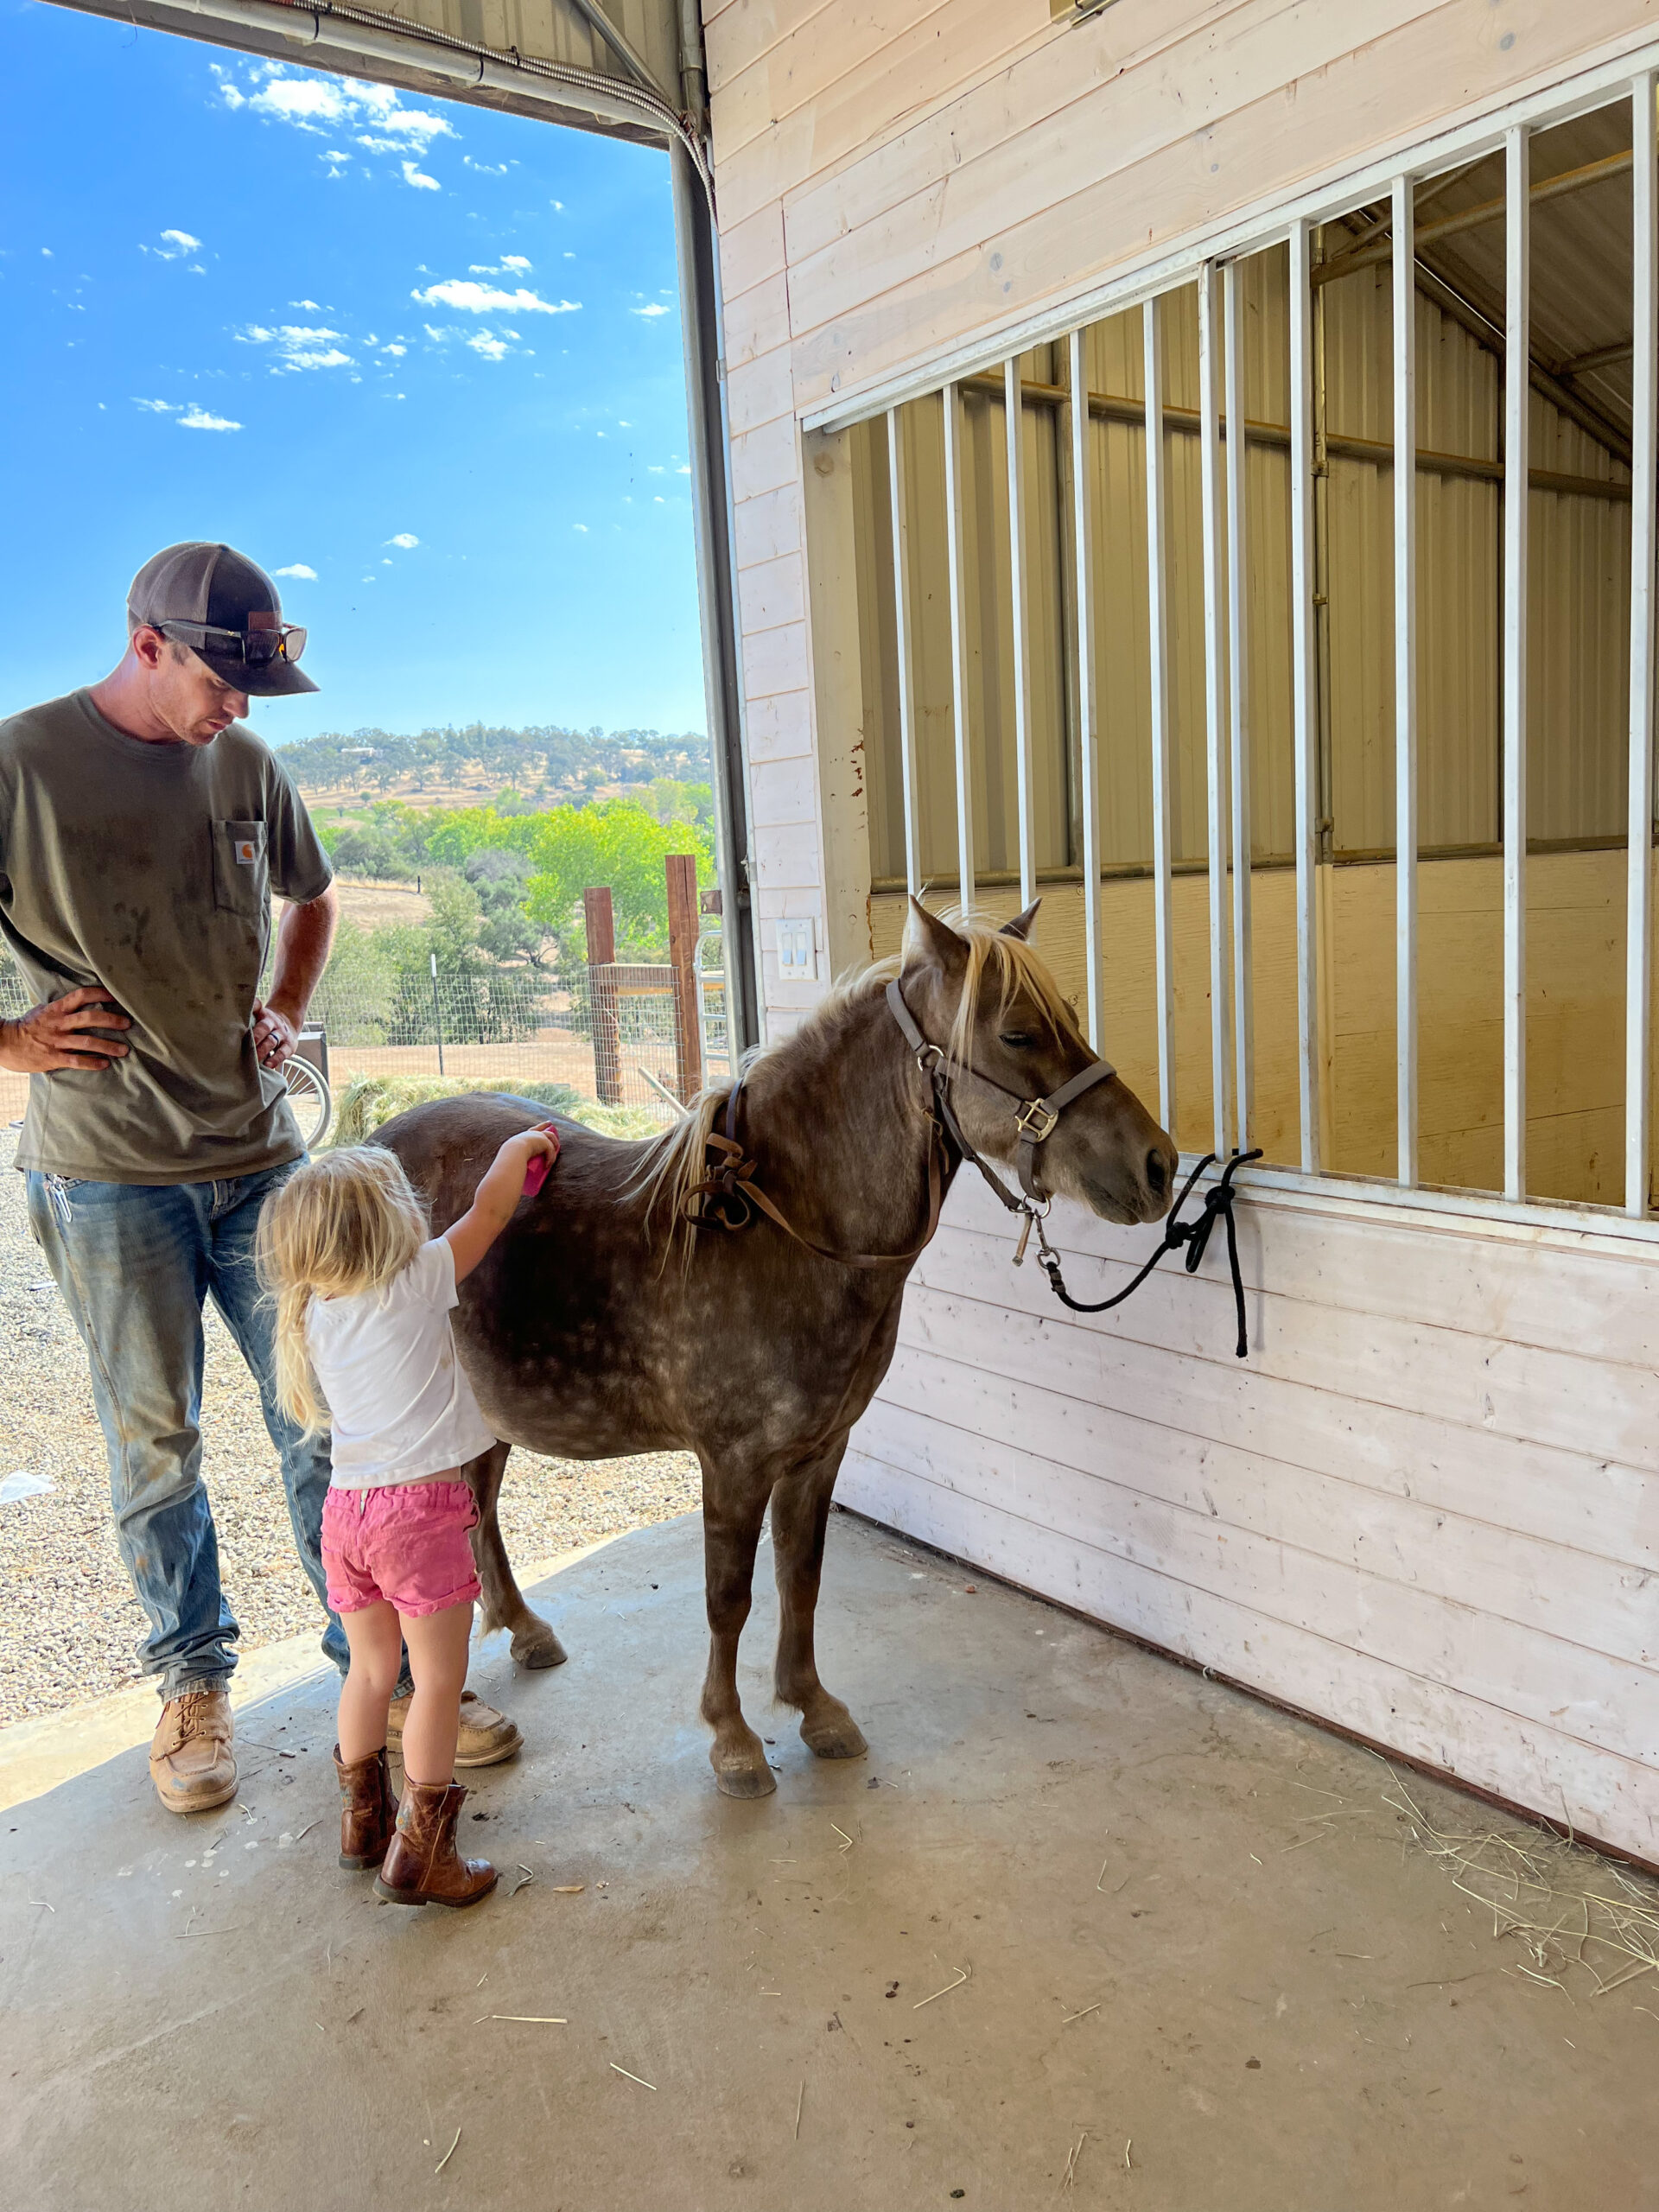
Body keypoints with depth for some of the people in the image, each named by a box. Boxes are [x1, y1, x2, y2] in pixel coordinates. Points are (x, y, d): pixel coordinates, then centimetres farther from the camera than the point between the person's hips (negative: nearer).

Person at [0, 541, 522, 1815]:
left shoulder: (247, 765, 5)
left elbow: (313, 898, 23)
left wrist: (287, 1011, 8)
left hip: (259, 1153, 4)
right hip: (108, 1179, -3)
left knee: (328, 1420, 7)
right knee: (155, 1442, 10)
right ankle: (193, 1680, 30)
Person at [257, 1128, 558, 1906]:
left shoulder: (314, 1313, 7)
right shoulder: (416, 1283, -10)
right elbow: (488, 1212, -2)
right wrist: (520, 1147, 16)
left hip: (346, 1508, 7)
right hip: (419, 1507, -6)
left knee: (370, 1671, 22)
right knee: (439, 1680, 5)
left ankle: (362, 1818, 36)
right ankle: (418, 1851, 9)